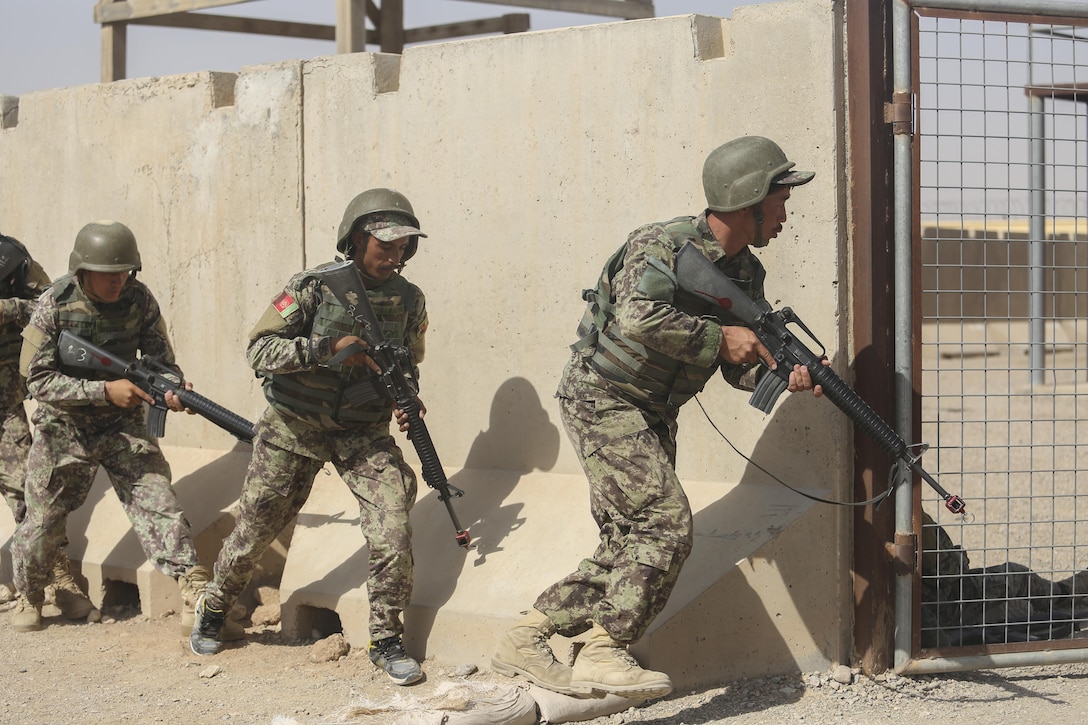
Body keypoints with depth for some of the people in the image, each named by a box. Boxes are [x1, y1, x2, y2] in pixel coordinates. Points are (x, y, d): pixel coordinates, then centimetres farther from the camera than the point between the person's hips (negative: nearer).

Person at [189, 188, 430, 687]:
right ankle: (212, 613, 38)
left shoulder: (409, 300, -2)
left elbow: (408, 364, 13)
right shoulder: (312, 288, -15)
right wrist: (330, 348, -30)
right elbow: (259, 350, -20)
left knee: (393, 529, -16)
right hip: (295, 429, -2)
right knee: (255, 529, 11)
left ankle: (386, 642, 0)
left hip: (365, 434, 2)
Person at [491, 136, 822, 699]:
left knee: (628, 550, 5)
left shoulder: (747, 273, 6)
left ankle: (525, 639, 11)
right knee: (666, 524, -19)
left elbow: (739, 366, 6)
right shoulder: (662, 245, -19)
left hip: (653, 419, 9)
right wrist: (719, 337, -28)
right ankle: (603, 654, -17)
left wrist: (784, 373, -15)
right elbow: (639, 320, -35)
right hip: (601, 400, -9)